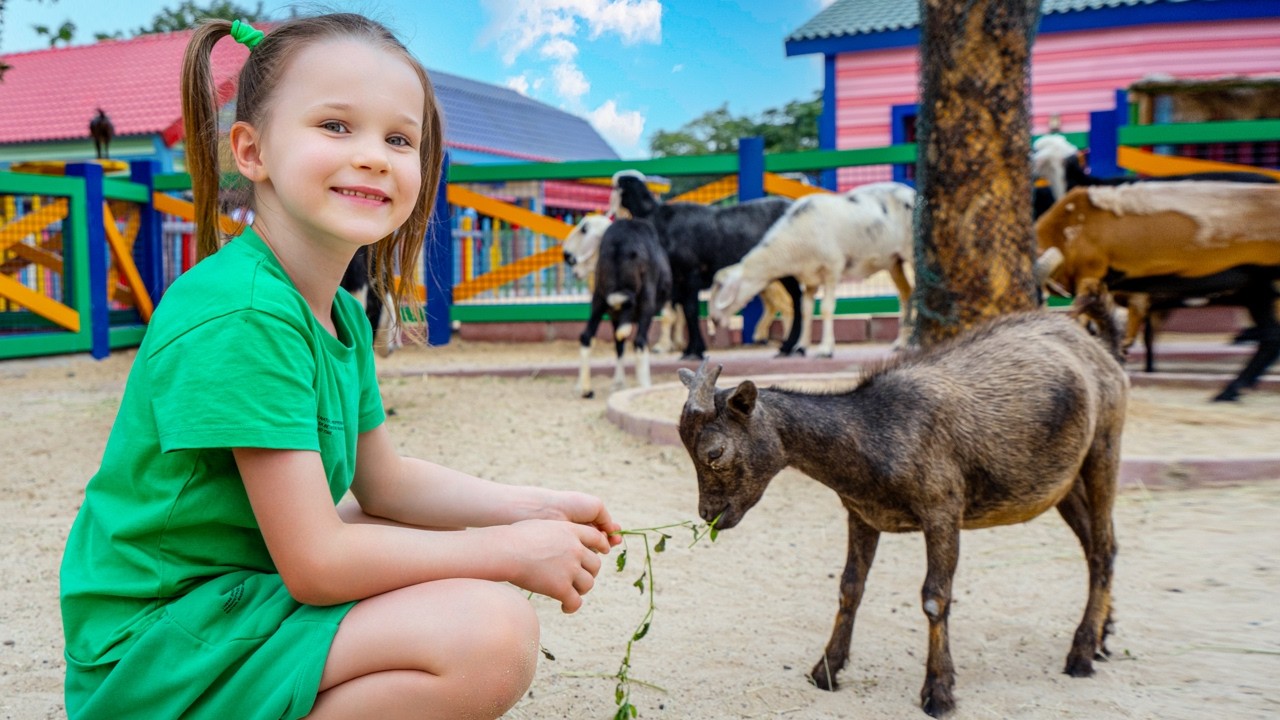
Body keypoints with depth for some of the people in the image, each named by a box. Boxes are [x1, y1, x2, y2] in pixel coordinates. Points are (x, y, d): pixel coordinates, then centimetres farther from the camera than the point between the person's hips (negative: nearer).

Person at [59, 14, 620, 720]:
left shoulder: (342, 315, 5)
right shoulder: (243, 315, -24)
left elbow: (383, 482, 15)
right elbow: (315, 566, -24)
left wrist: (534, 507, 4)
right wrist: (511, 551, -16)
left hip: (246, 585, 10)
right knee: (493, 633, -23)